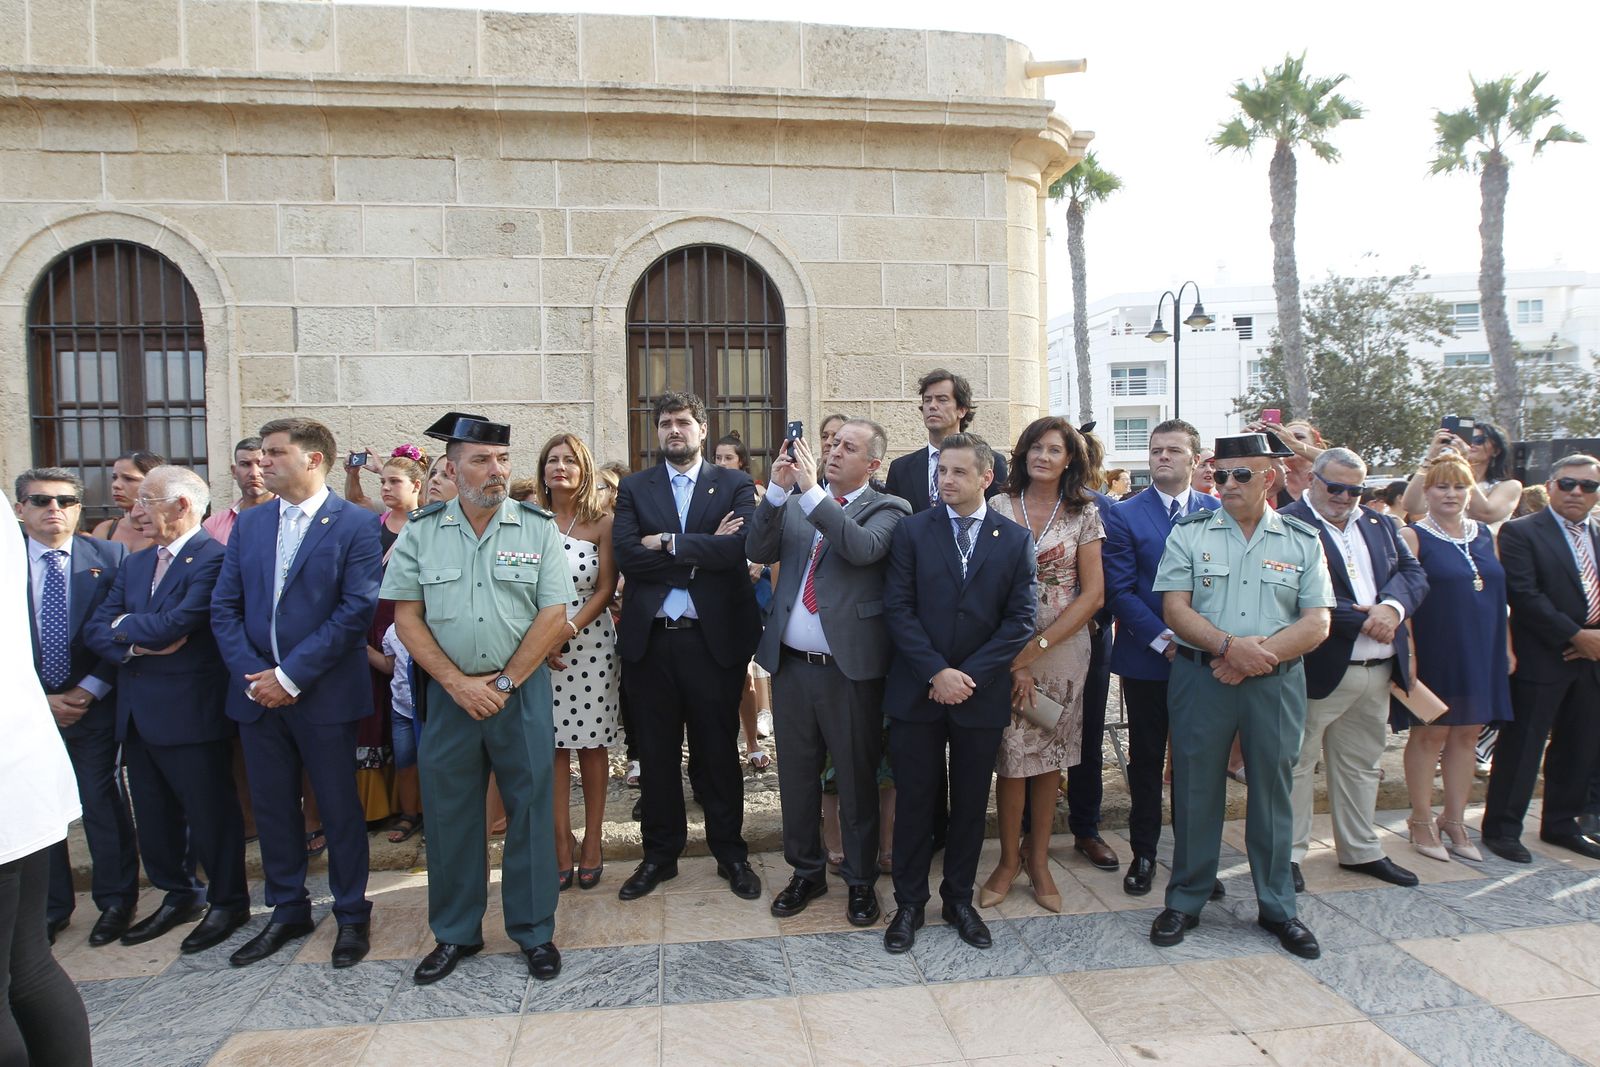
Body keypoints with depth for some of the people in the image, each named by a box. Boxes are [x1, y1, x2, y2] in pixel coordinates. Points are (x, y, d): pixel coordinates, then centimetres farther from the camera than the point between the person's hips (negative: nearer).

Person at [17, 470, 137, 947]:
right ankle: (50, 907, 27)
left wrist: (88, 692, -9)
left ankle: (115, 901, 21)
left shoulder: (110, 558, -2)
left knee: (104, 805, 6)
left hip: (95, 707, -1)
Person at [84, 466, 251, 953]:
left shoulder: (213, 559, -14)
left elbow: (175, 624, -23)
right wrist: (136, 644, -13)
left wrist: (124, 626, -5)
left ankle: (228, 901, 20)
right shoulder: (134, 564, 14)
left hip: (189, 710, -8)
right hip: (137, 712, 8)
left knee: (210, 812, 4)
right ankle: (178, 896, 34)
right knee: (154, 815, 18)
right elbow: (96, 629, 7)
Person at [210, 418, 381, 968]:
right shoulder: (249, 523, 9)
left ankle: (351, 914, 23)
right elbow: (225, 607, 7)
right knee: (272, 808, 15)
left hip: (325, 695, -5)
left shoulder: (356, 524, -8)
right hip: (257, 692, 5)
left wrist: (290, 675, -15)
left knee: (340, 808, 6)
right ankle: (288, 911, 32)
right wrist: (253, 674, -7)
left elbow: (357, 610, -14)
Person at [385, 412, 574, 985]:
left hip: (522, 689, -1)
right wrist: (457, 683, -9)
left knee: (530, 809, 5)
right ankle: (455, 933, 28)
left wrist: (504, 683, -9)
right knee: (449, 813, 9)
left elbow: (554, 616, -5)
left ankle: (534, 931, 22)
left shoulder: (539, 527, -1)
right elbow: (406, 615, 0)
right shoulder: (421, 531, 3)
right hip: (448, 691, 1)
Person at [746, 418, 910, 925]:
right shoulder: (793, 500, 9)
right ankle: (806, 870, 35)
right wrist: (778, 489, -15)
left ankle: (860, 879, 29)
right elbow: (757, 551, -3)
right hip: (791, 664, 4)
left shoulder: (887, 509, -3)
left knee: (857, 779, 10)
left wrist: (811, 490, -24)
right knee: (796, 775, 16)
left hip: (850, 668, -4)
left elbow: (863, 549, -23)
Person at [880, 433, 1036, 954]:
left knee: (971, 803, 12)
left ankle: (959, 899, 29)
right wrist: (935, 672, -15)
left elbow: (1020, 619, -3)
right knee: (914, 800, 7)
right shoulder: (912, 531, 0)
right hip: (916, 691, -1)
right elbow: (897, 608, -6)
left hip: (981, 693, 1)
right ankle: (909, 902, 23)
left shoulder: (1016, 540, 2)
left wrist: (969, 675, -12)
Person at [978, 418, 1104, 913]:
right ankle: (1009, 859, 18)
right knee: (1011, 751, -1)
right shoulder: (998, 508, 1)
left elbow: (1093, 594, -2)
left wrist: (1037, 648, -11)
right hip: (1005, 647, -1)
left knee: (1050, 751, 9)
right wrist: (1013, 661, -11)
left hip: (1062, 645, 1)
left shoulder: (1084, 514, 2)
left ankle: (1038, 860, 24)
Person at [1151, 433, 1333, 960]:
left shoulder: (1303, 541, 5)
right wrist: (1229, 646, -18)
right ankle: (1185, 901, 21)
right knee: (1195, 788, 6)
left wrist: (1260, 652, -14)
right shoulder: (1190, 533, 2)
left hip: (1276, 681, 1)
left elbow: (1316, 624, -1)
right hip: (1201, 676, -1)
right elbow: (1175, 610, -5)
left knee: (1273, 790, 9)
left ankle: (1277, 907, 25)